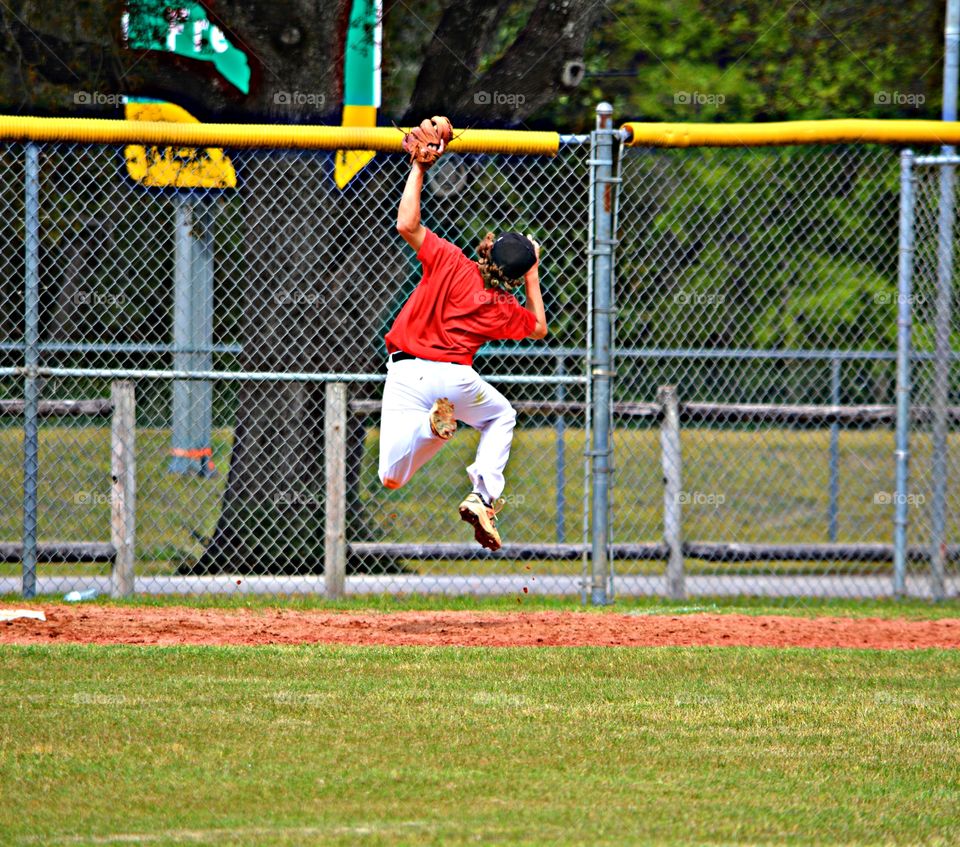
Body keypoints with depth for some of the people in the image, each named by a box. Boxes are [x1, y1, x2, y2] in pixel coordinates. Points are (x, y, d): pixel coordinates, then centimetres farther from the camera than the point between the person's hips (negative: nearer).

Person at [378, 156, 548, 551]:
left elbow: (407, 225, -10)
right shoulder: (505, 309, 5)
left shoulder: (450, 262, -3)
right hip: (454, 378, 1)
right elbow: (539, 327, 27)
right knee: (501, 417, 34)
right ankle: (483, 496, 9)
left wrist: (418, 168, 0)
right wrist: (532, 275, 29)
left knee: (392, 478, 1)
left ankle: (431, 422, -27)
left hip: (405, 375, 0)